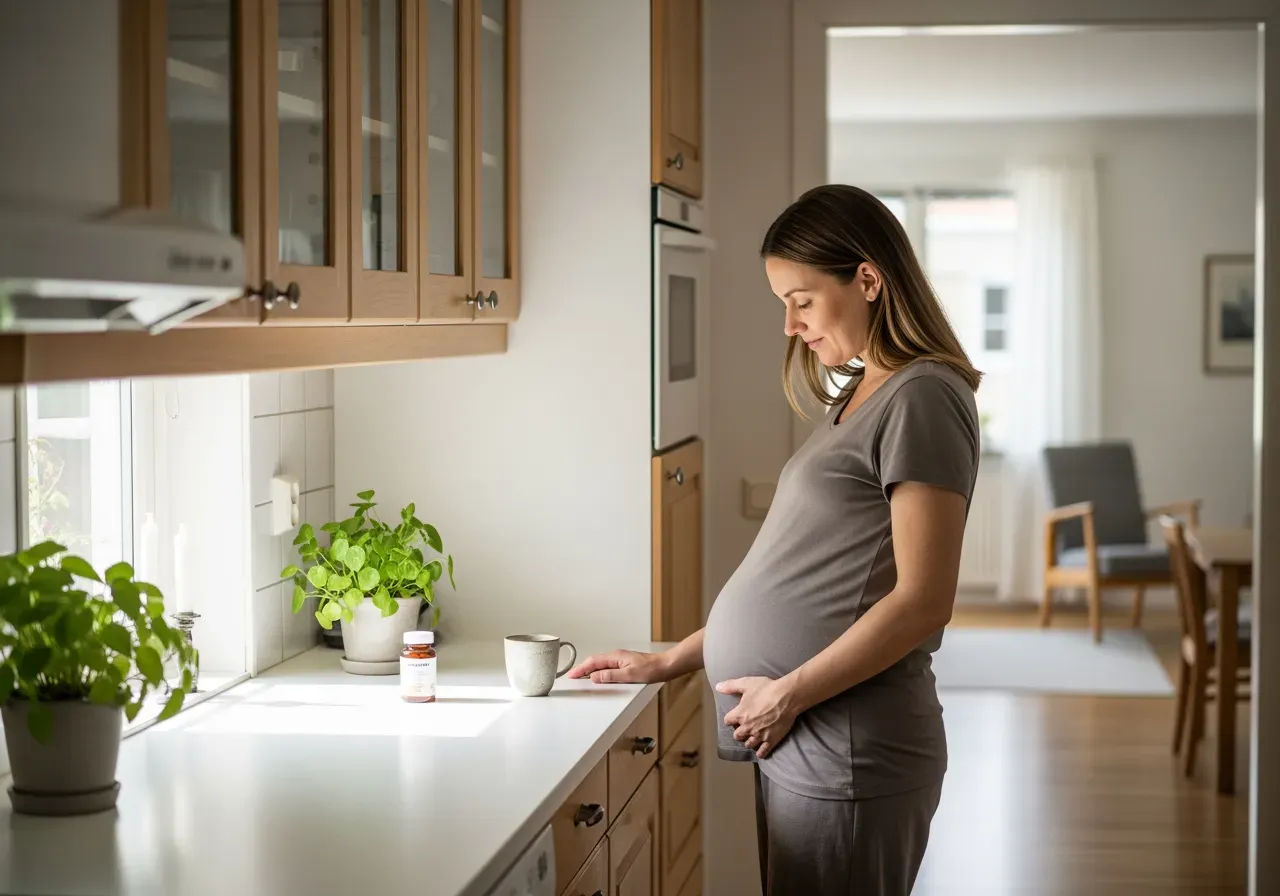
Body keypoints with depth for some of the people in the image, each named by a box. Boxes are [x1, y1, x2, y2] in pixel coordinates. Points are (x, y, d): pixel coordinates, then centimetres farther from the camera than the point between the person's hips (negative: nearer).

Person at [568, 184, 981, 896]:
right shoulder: (860, 398, 17)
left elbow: (922, 600, -17)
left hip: (849, 753, -8)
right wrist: (670, 663, 17)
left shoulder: (922, 397, -11)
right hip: (800, 746, 8)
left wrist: (790, 692, -14)